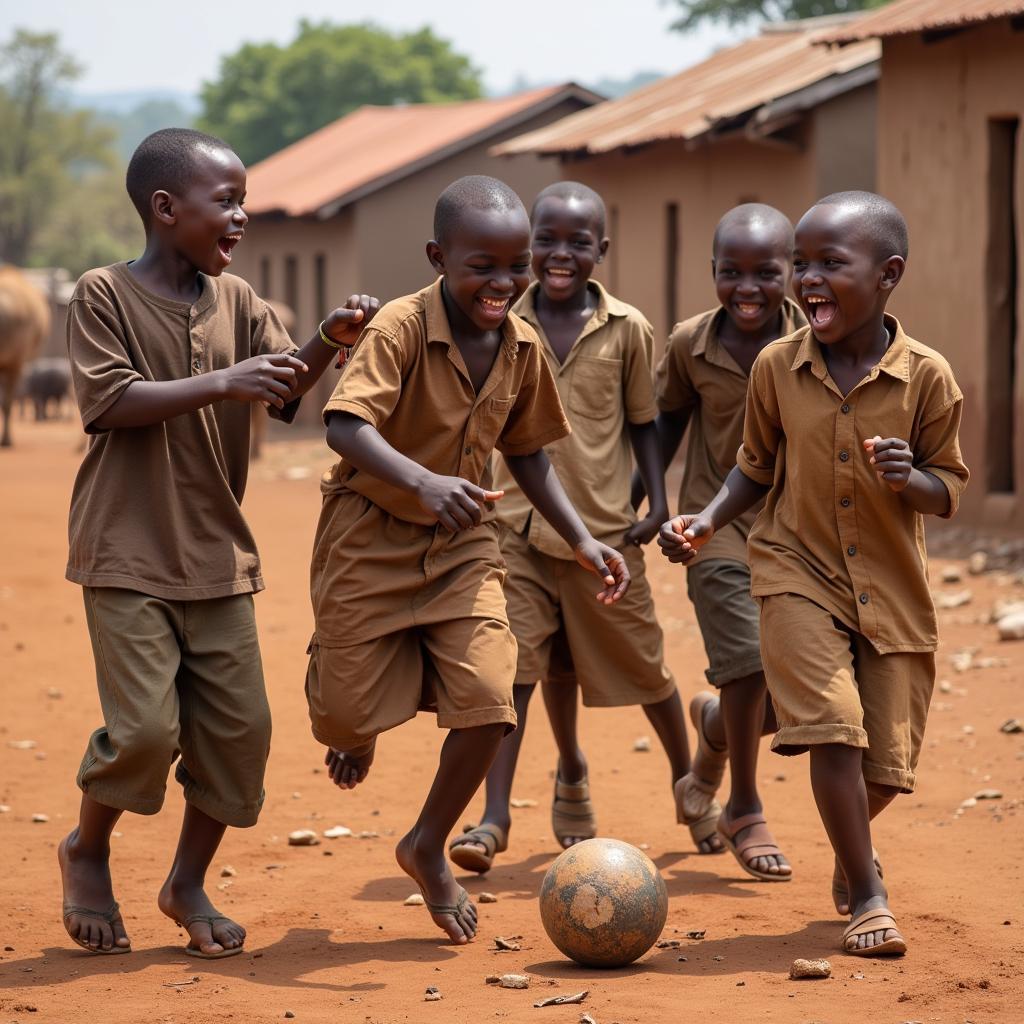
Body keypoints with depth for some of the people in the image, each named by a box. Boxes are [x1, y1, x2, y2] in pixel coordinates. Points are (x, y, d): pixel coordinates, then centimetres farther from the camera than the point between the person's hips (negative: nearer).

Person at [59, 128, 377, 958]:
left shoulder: (235, 300, 9)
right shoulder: (104, 296, -6)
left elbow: (286, 387, 0)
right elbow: (113, 401, -16)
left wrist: (326, 344, -20)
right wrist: (221, 384, -24)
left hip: (217, 554, 6)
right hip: (129, 554, -5)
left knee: (239, 727, 2)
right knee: (145, 726, -12)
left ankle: (189, 882, 22)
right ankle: (88, 852, 17)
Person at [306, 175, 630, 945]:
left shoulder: (523, 347, -2)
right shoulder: (401, 328, -22)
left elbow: (527, 453, 12)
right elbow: (345, 425, -35)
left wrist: (582, 540, 3)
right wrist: (423, 482, -50)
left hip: (462, 545, 4)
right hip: (371, 536, -4)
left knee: (489, 702, -10)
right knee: (350, 710, 0)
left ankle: (429, 846, 14)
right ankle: (357, 730, 42)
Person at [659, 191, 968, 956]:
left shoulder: (926, 376, -11)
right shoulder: (777, 367, -6)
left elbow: (949, 489, -2)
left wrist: (911, 479, -24)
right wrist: (708, 521, -6)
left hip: (893, 590, 0)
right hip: (799, 575, 0)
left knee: (889, 761, 6)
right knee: (834, 726, -18)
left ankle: (853, 844, 42)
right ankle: (868, 897, -2)